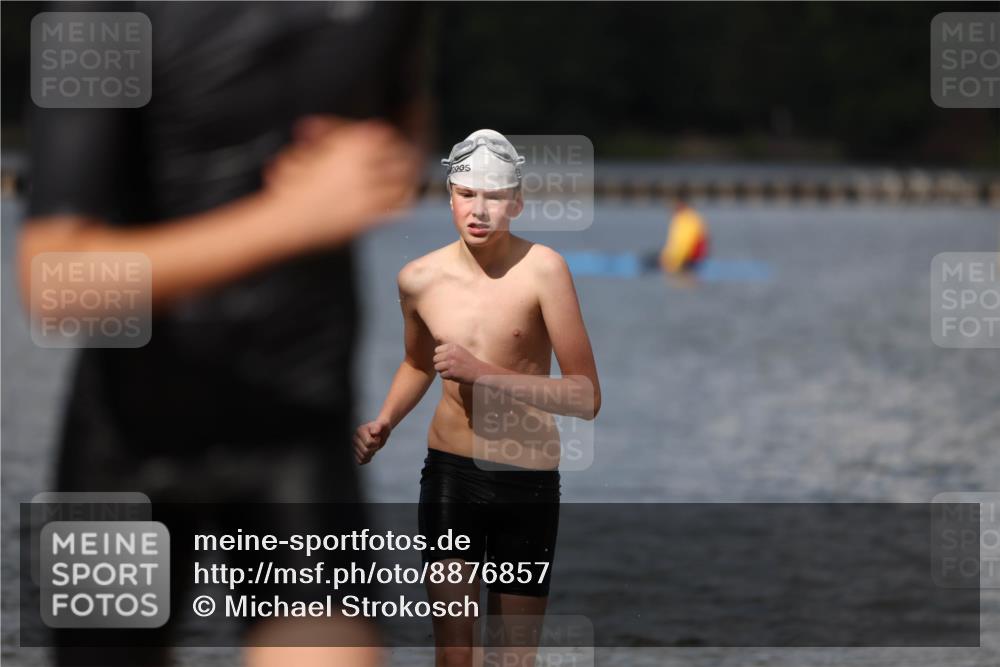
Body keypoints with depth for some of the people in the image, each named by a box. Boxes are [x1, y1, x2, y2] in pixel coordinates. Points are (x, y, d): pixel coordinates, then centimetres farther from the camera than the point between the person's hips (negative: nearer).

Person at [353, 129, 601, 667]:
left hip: (529, 481, -2)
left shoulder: (541, 269, -15)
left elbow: (586, 397, -17)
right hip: (449, 475, 2)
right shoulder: (419, 278, -2)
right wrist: (382, 425, 4)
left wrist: (484, 372, -23)